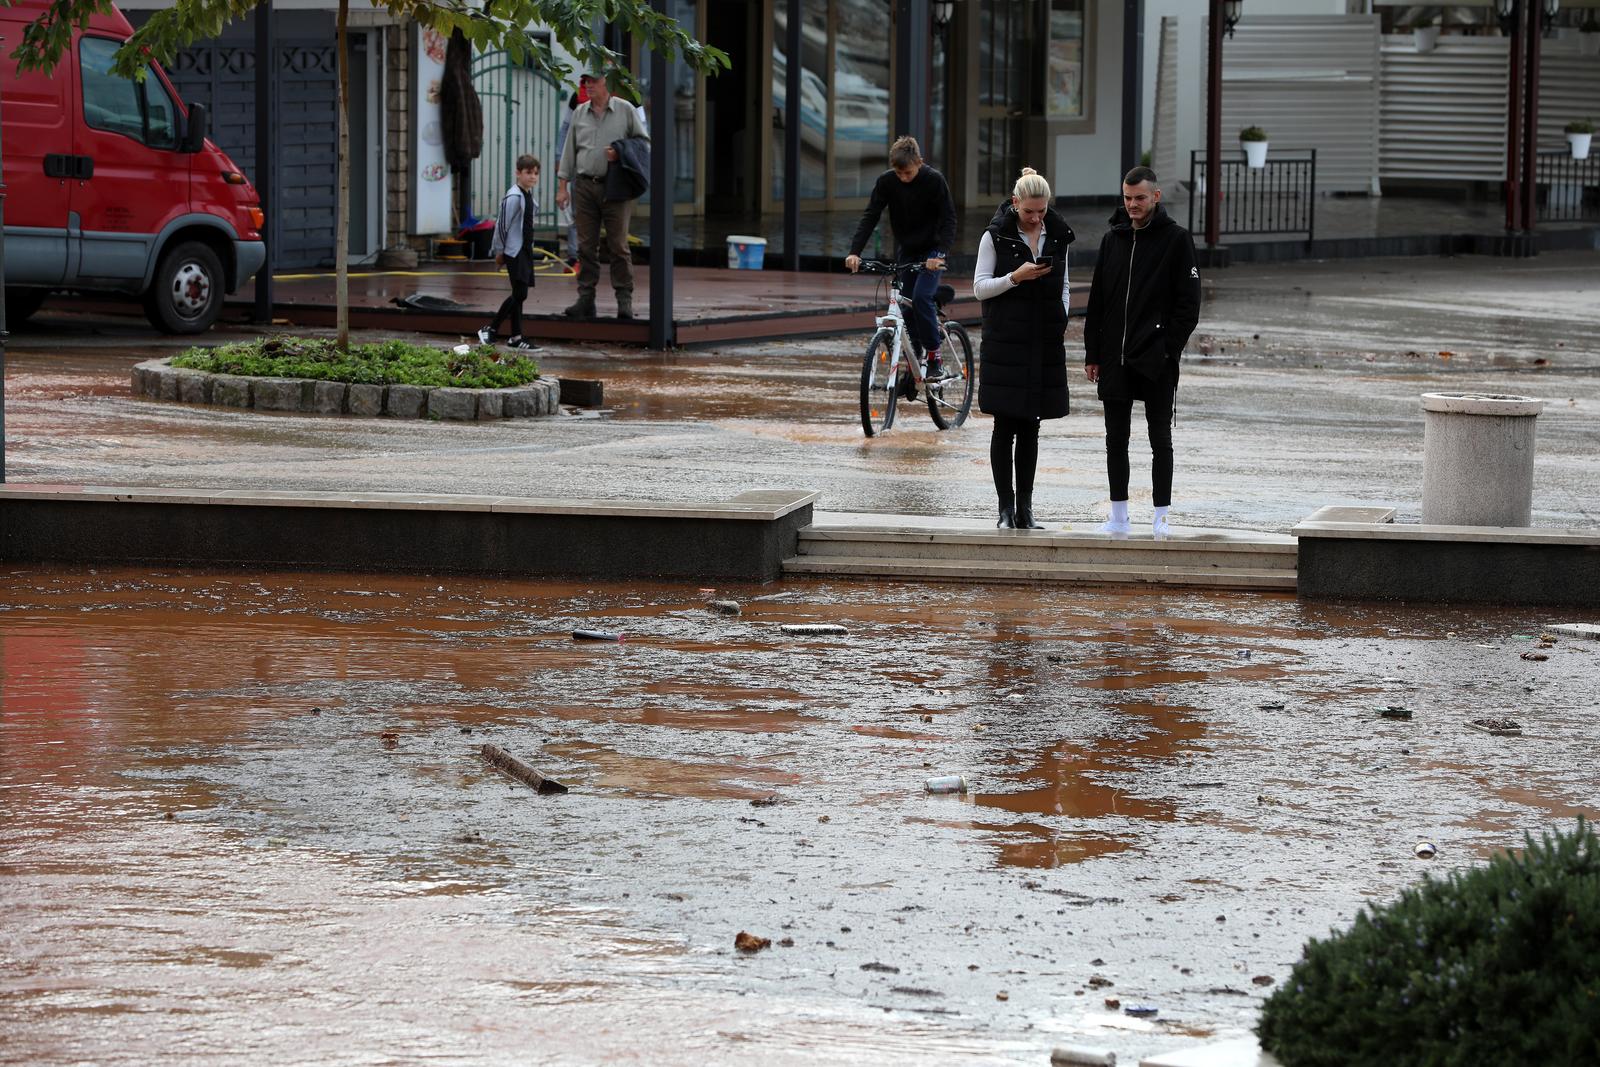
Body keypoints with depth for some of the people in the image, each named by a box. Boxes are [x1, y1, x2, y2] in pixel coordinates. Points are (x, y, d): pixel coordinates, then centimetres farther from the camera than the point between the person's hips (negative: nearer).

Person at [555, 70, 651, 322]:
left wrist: (621, 153, -10)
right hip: (585, 186, 3)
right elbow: (569, 150, 15)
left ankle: (624, 299, -1)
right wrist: (562, 186, 9)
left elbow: (644, 141, 7)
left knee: (618, 245, -5)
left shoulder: (625, 110, 3)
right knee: (586, 246, 2)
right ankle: (586, 299, 4)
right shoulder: (579, 114, 13)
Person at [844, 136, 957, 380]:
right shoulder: (886, 182, -10)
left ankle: (935, 358, -13)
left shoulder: (934, 181, -19)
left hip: (931, 252, -4)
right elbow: (870, 216, -13)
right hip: (905, 252, 4)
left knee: (921, 298, -22)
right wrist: (854, 251, -26)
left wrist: (940, 254, -33)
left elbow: (948, 219, -19)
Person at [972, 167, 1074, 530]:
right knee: (1005, 427, -2)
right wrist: (1015, 277, -17)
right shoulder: (995, 236, -2)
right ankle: (1006, 508, 2)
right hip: (1005, 344, -4)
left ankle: (1025, 507, 10)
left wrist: (1061, 319, 4)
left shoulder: (1057, 237, 9)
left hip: (1044, 343, 4)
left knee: (1030, 427, 6)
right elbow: (980, 288, -3)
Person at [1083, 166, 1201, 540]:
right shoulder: (1113, 239, 10)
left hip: (1156, 360, -4)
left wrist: (1169, 348, -12)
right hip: (1114, 358, 4)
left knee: (1160, 439, 1)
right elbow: (1097, 300, 13)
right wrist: (1092, 354, 8)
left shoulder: (1176, 239, -3)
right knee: (1116, 439, 6)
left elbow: (1188, 302, -4)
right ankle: (1119, 517, 12)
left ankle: (1161, 516, 6)